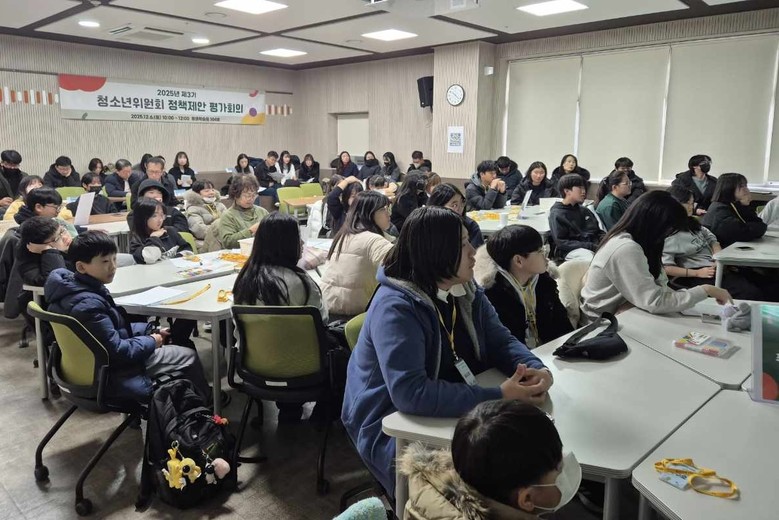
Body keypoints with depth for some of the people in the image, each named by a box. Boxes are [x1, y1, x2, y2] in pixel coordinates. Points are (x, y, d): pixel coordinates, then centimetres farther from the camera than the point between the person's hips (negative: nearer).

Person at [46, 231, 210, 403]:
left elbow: (115, 327, 11)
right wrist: (151, 341, -13)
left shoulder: (72, 286, 0)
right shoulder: (89, 305, -32)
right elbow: (117, 351, -28)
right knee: (189, 357, 1)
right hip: (110, 374, -10)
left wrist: (150, 331, 5)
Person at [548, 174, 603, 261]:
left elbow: (599, 232, 28)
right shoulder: (556, 214, 3)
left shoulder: (585, 211, 24)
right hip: (572, 251, -6)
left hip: (594, 248, 6)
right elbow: (561, 242, -6)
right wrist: (591, 246, -13)